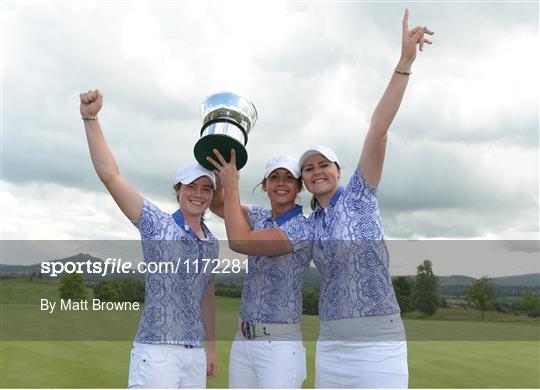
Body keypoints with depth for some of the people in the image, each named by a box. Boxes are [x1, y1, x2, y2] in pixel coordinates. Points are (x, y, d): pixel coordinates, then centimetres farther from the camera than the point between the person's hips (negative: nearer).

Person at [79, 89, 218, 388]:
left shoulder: (212, 243, 13)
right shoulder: (156, 224, -4)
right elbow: (110, 175, -13)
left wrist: (211, 347, 22)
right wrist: (90, 118, -20)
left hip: (195, 355, 6)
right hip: (156, 351, -6)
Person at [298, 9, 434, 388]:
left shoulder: (360, 194, 1)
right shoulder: (309, 226, 14)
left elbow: (378, 130, -10)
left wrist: (404, 63, -19)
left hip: (378, 342, -5)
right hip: (330, 344, 5)